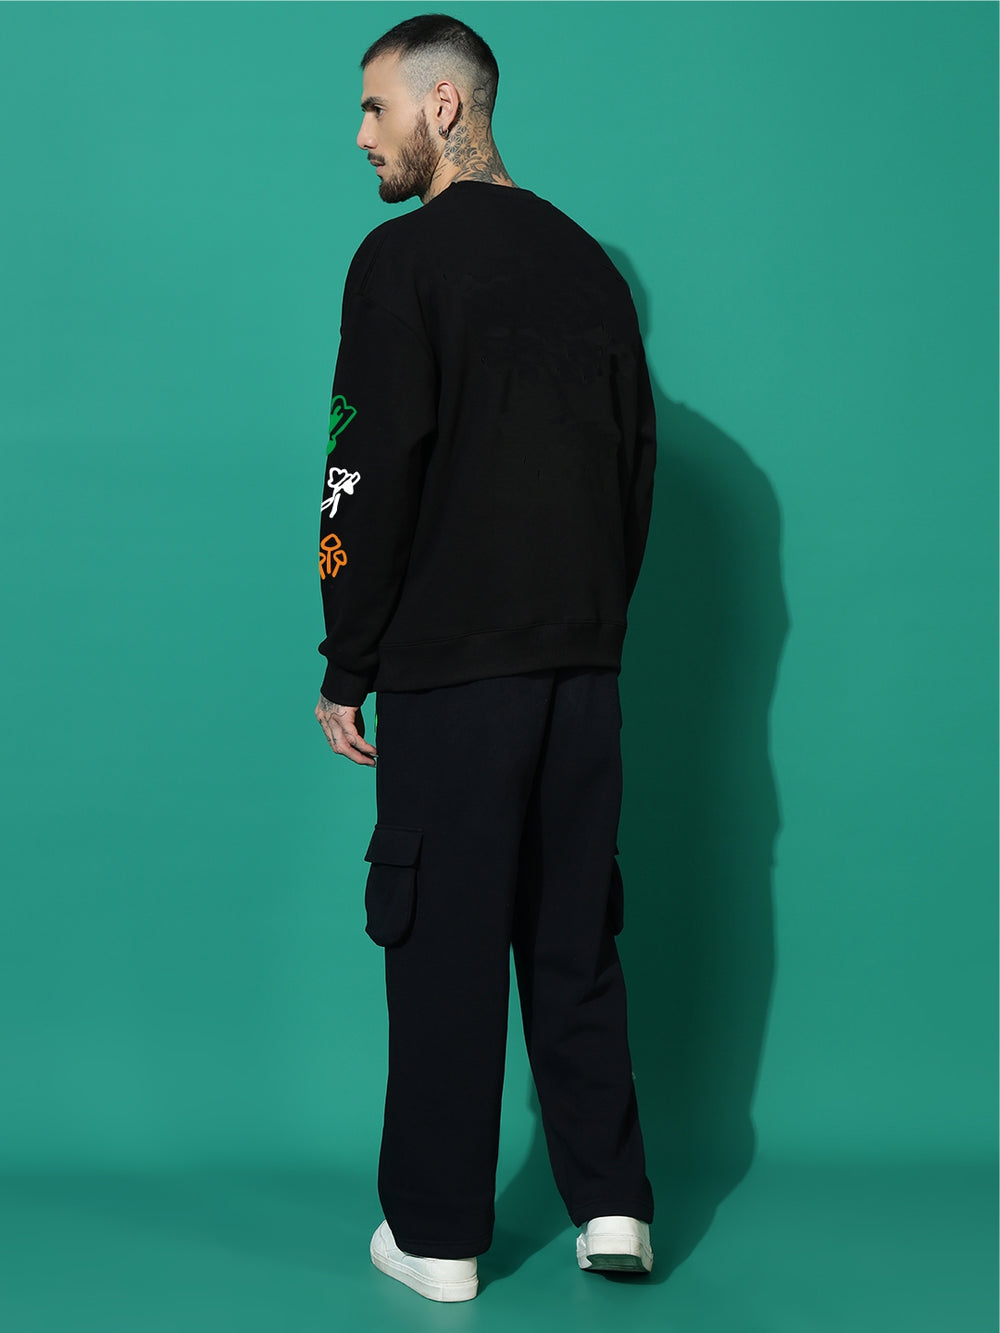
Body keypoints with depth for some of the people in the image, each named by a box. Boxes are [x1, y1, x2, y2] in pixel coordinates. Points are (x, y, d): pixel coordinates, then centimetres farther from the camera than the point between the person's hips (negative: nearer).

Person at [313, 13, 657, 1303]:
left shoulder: (405, 257, -7)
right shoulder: (587, 262, 12)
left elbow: (374, 477, -12)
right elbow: (637, 461, 14)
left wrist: (344, 669, -6)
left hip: (449, 666, -6)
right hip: (581, 665, 6)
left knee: (445, 942, 2)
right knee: (574, 936, 13)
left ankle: (438, 1235, 11)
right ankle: (612, 1203, 15)